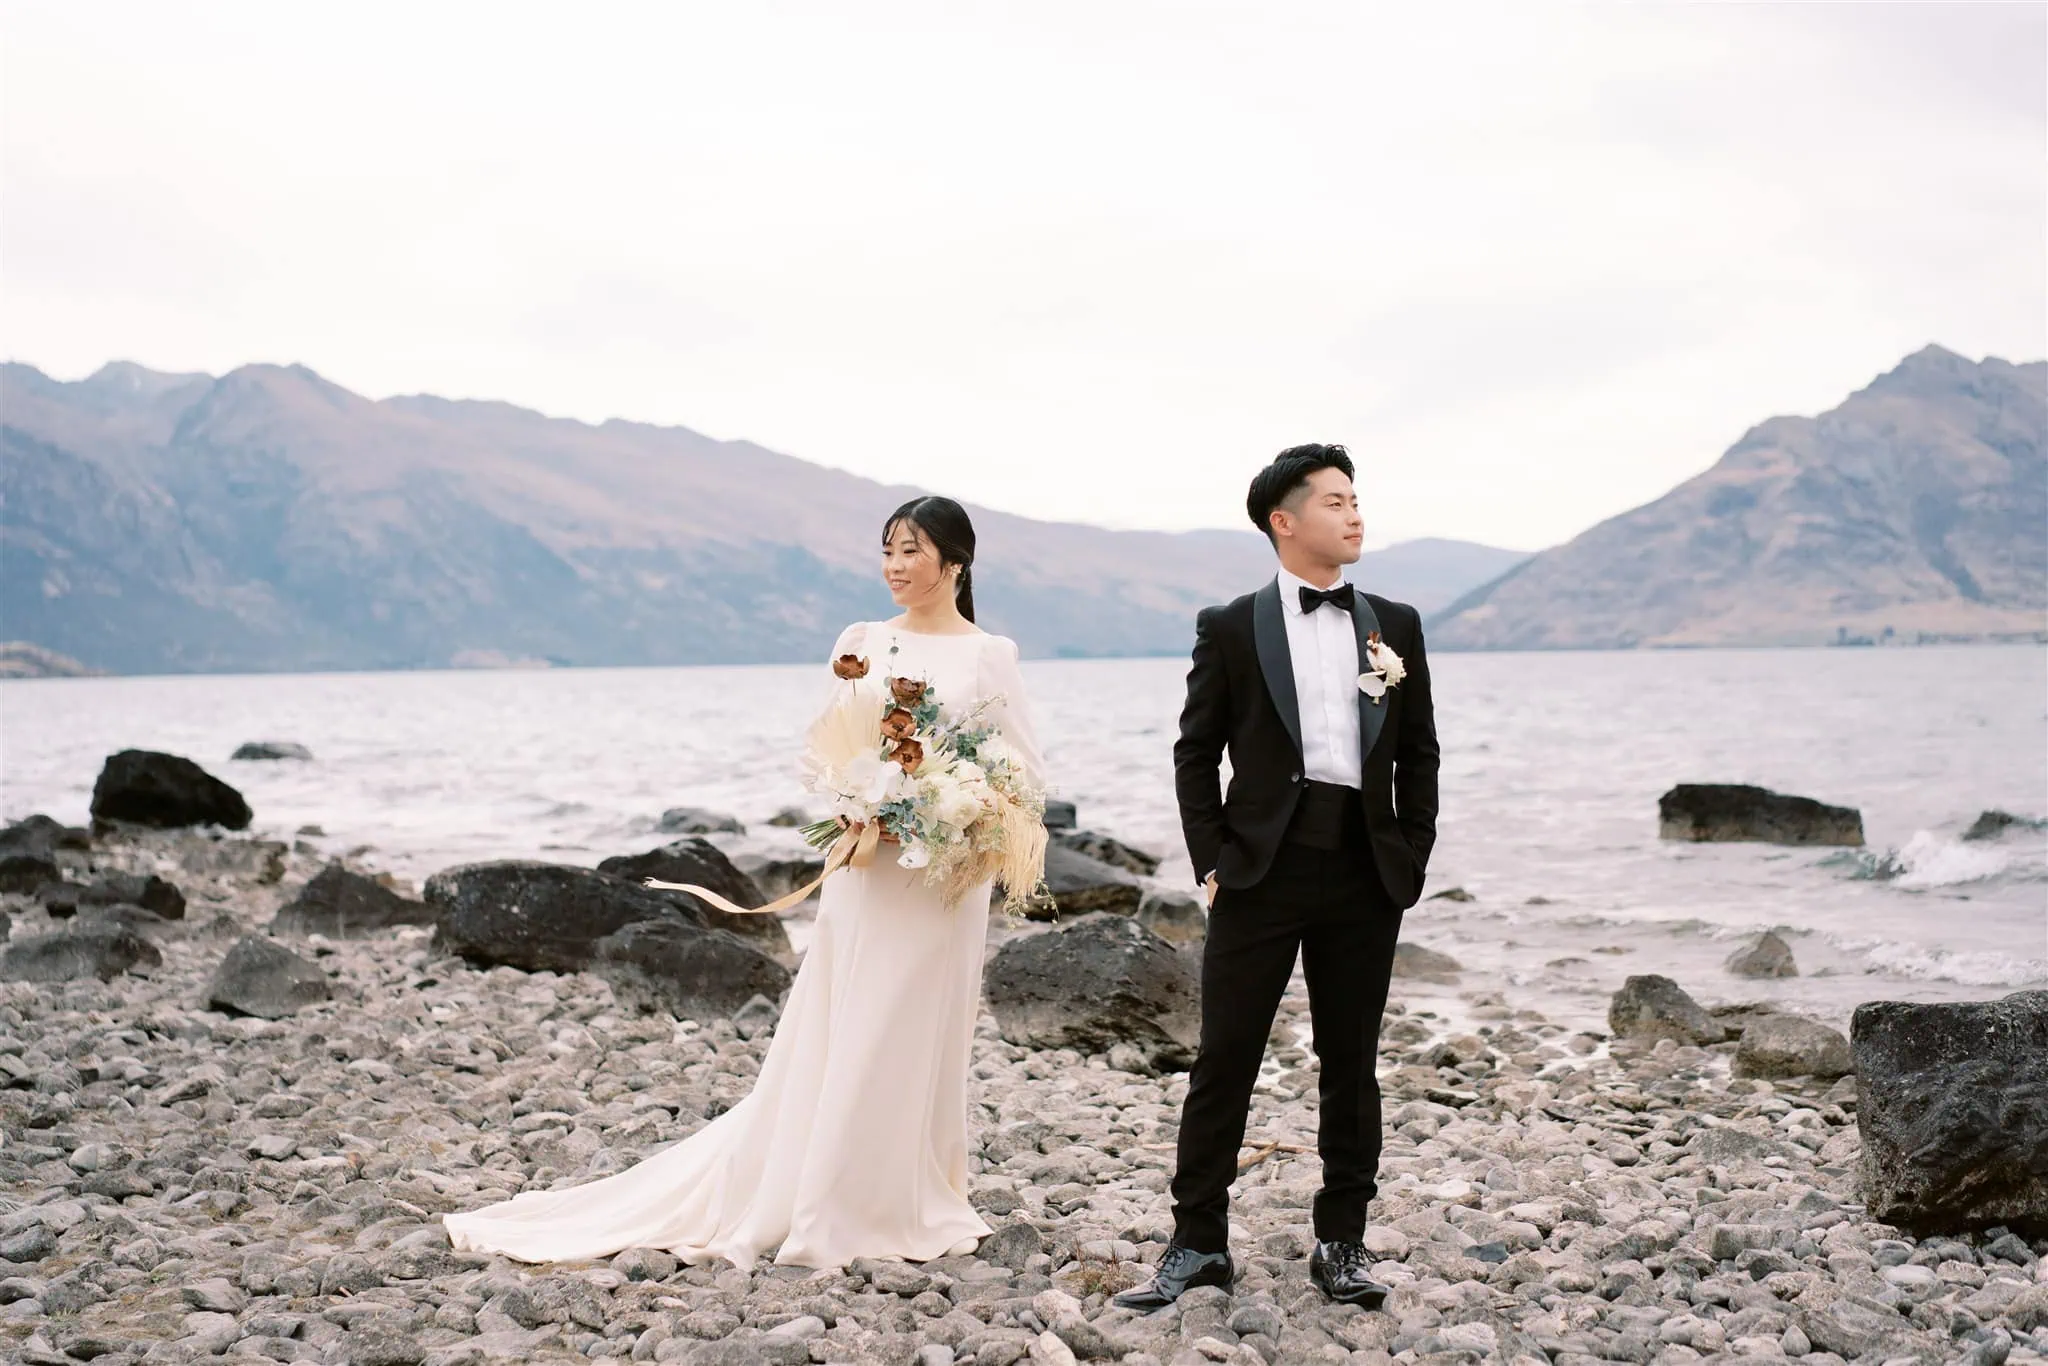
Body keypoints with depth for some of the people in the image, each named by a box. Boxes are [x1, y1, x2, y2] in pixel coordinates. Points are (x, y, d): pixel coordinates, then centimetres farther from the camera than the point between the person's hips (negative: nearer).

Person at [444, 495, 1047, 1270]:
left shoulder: (990, 656, 1)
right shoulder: (860, 643, 8)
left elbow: (1025, 772, 2)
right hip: (865, 870, 2)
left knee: (915, 1040, 3)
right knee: (836, 1040, 3)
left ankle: (910, 1211, 16)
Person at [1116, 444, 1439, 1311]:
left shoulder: (1395, 626, 11)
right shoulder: (1231, 629, 3)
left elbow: (1418, 754, 13)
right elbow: (1195, 753, 4)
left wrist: (1411, 861, 5)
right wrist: (1211, 863, -3)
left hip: (1365, 873, 3)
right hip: (1263, 869, -2)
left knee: (1352, 1067, 9)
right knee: (1224, 1061, 0)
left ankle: (1341, 1243, 19)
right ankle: (1198, 1244, 9)